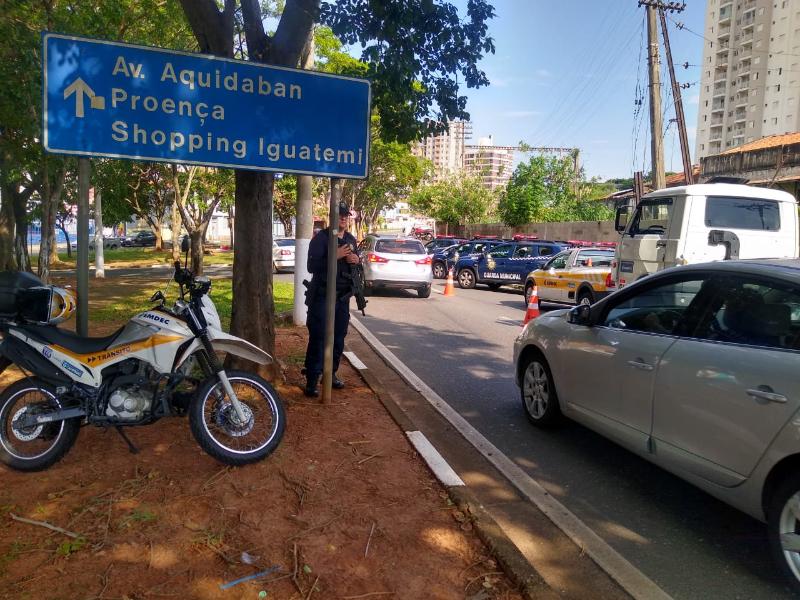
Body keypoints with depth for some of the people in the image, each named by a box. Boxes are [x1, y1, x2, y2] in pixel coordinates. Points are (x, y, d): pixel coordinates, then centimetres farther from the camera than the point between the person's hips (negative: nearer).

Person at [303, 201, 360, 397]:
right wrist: (335, 256, -25)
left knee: (338, 338, 11)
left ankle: (331, 374, 25)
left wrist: (356, 260, -1)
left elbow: (356, 262, 23)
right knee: (318, 339, -7)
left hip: (343, 296, 6)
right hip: (322, 296, -6)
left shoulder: (351, 239, 13)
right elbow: (312, 266, -16)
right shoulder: (321, 238, -8)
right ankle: (312, 380, -3)